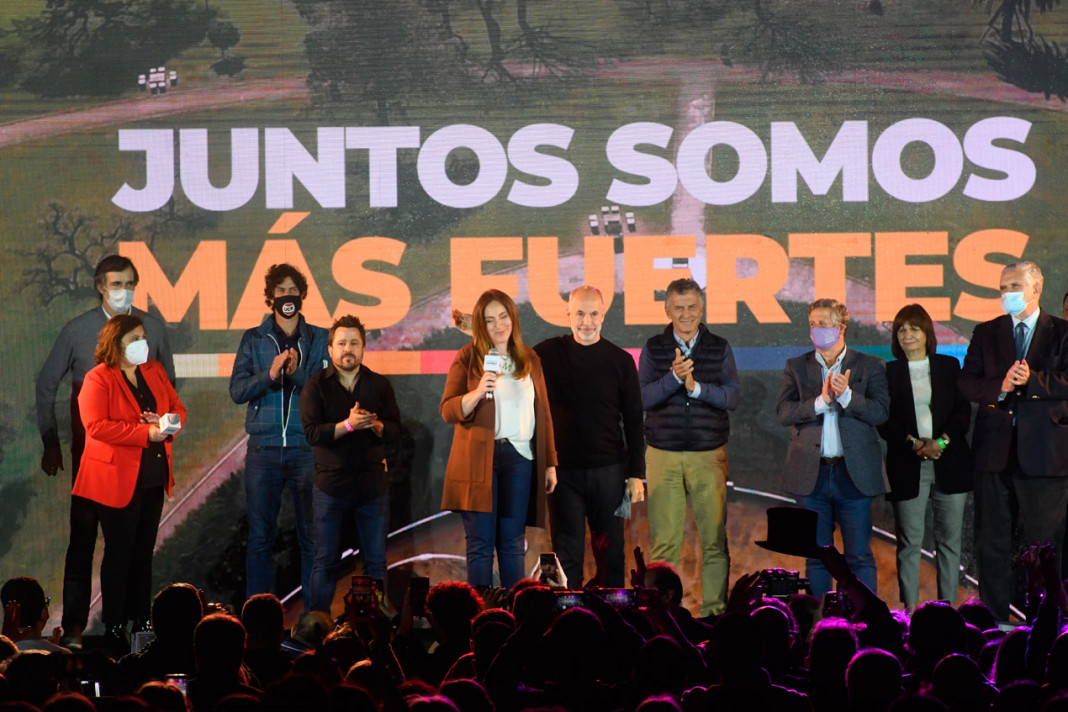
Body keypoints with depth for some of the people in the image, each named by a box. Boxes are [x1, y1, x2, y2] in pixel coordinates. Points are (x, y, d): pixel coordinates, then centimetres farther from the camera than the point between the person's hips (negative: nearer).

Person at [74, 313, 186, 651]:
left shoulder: (154, 371, 11)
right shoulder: (98, 379, -10)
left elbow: (178, 408, 13)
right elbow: (96, 426, -21)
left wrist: (167, 423, -11)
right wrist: (145, 433, -23)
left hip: (153, 477, 6)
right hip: (118, 480, -6)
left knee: (144, 550, 12)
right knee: (119, 551, -1)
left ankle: (141, 619, 19)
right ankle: (114, 626, 7)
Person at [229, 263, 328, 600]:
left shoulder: (319, 339, 9)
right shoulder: (253, 339, 10)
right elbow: (237, 391, 2)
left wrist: (298, 373, -16)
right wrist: (270, 374, -14)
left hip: (307, 447, 0)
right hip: (264, 447, 0)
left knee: (312, 535, 0)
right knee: (260, 537, 1)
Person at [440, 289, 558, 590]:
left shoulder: (530, 359, 13)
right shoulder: (467, 358, 3)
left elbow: (543, 413, 15)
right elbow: (447, 410, -3)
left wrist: (550, 463, 12)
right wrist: (478, 392, -21)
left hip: (520, 458, 3)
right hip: (478, 460, -3)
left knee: (512, 543, 6)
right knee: (481, 543, -2)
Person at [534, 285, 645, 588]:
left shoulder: (620, 360, 3)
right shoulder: (548, 353, 3)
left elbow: (634, 422, 6)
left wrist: (636, 474, 0)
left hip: (609, 471, 0)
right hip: (563, 470, 0)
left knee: (611, 552, 5)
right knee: (567, 554, -1)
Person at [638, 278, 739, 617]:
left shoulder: (719, 348, 7)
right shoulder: (653, 349, 7)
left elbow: (732, 396, -2)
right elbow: (642, 398, -4)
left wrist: (696, 386, -16)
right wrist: (674, 378, -19)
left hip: (709, 455, 0)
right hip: (663, 457, 0)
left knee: (714, 538, -1)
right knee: (664, 541, -3)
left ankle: (714, 609, 5)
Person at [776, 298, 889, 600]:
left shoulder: (870, 366, 5)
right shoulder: (797, 367, 9)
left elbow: (880, 412, -7)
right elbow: (783, 412, -5)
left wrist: (847, 396, -20)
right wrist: (821, 400, -18)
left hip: (854, 474, -2)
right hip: (811, 474, 2)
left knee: (859, 556, 0)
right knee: (816, 556, 8)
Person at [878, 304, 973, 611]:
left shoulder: (949, 366, 10)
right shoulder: (889, 372, 7)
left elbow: (963, 411, 5)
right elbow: (884, 421, 1)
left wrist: (940, 441, -11)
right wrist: (916, 444, -13)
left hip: (950, 464, 1)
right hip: (907, 468, -1)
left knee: (950, 538, 2)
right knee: (909, 541, -2)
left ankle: (948, 605, 9)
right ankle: (910, 607, 3)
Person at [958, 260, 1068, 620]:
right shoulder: (985, 333, 12)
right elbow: (966, 384, 2)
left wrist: (1032, 380, -19)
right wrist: (1000, 386, -15)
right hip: (995, 452, 3)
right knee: (992, 543, 7)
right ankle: (994, 621, 13)